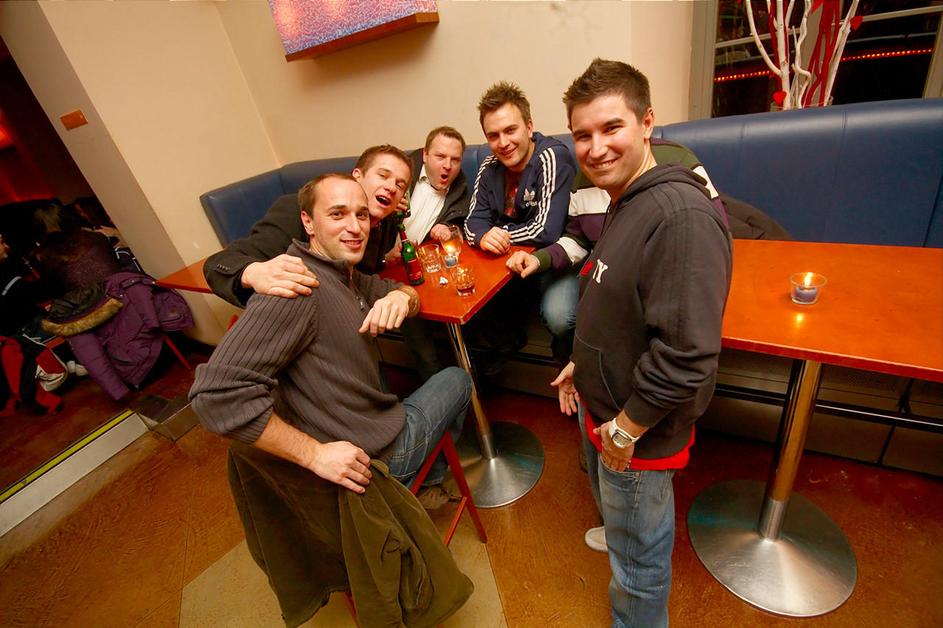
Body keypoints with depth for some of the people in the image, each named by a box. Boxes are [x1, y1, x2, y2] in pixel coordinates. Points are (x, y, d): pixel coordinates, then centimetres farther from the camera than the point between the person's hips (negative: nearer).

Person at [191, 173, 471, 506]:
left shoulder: (346, 275, 0)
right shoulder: (299, 285, -29)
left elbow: (396, 288, 13)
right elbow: (217, 393, -33)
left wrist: (400, 295, -13)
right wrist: (314, 453, -29)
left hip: (378, 420, 8)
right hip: (376, 452, -8)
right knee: (457, 379, 14)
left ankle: (427, 486, 49)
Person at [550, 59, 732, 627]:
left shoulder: (681, 215, -29)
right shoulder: (624, 204, 5)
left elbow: (687, 354, -32)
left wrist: (625, 428, -21)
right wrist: (583, 363, 10)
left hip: (638, 428, -9)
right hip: (601, 401, 9)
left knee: (638, 557, 17)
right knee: (611, 499, 35)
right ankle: (618, 531, 65)